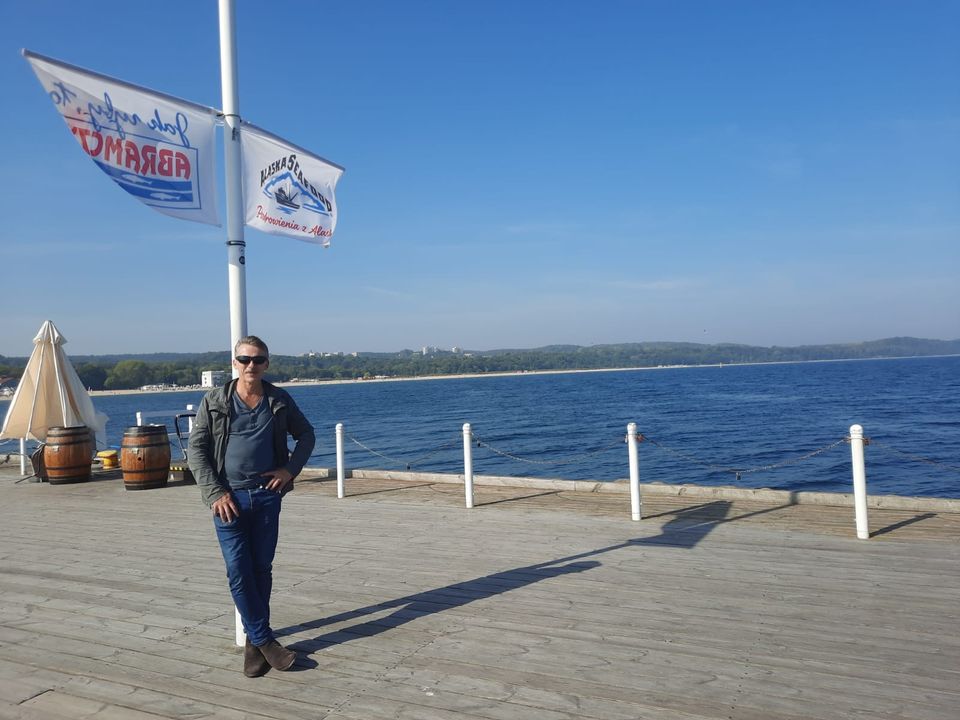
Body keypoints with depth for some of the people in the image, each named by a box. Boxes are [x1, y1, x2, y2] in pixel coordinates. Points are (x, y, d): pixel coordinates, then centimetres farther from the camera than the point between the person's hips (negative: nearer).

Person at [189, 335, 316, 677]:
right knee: (239, 573, -2)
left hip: (267, 495, 2)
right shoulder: (215, 401, -2)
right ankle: (264, 640, 10)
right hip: (229, 498, -1)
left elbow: (306, 435, 15)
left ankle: (254, 641, 22)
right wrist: (215, 493, -10)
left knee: (262, 570, 9)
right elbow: (196, 450, -2)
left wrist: (290, 469, 0)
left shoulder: (279, 400, 3)